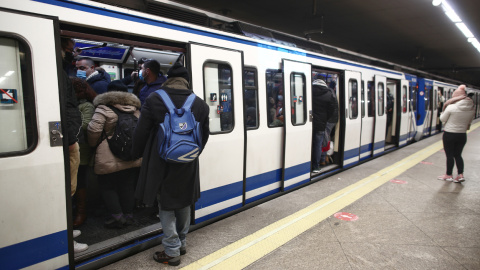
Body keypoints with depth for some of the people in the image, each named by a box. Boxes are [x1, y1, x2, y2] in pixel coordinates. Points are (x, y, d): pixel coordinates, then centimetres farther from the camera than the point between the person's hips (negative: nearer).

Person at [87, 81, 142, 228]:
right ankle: (129, 215, 21)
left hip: (110, 159, -5)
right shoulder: (135, 109, 9)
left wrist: (93, 144, 3)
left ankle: (116, 215, 7)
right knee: (128, 186, 15)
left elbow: (93, 129, -15)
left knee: (108, 186, 10)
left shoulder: (103, 109, -8)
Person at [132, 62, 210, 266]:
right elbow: (205, 135, 7)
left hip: (161, 164, -3)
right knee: (184, 203, 20)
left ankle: (172, 251, 15)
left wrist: (137, 155, 12)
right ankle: (181, 243, 35)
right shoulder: (200, 104, -2)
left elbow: (141, 133, -6)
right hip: (187, 165, 3)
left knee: (166, 206, 9)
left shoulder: (153, 100, -12)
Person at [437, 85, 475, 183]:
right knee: (458, 155, 16)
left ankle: (448, 175, 17)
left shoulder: (451, 107, -18)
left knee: (450, 155, 6)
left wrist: (444, 109, 8)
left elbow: (442, 119, -6)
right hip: (462, 135, 5)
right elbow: (469, 123, 11)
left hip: (449, 134, -5)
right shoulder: (471, 110, -1)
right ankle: (460, 174, 11)